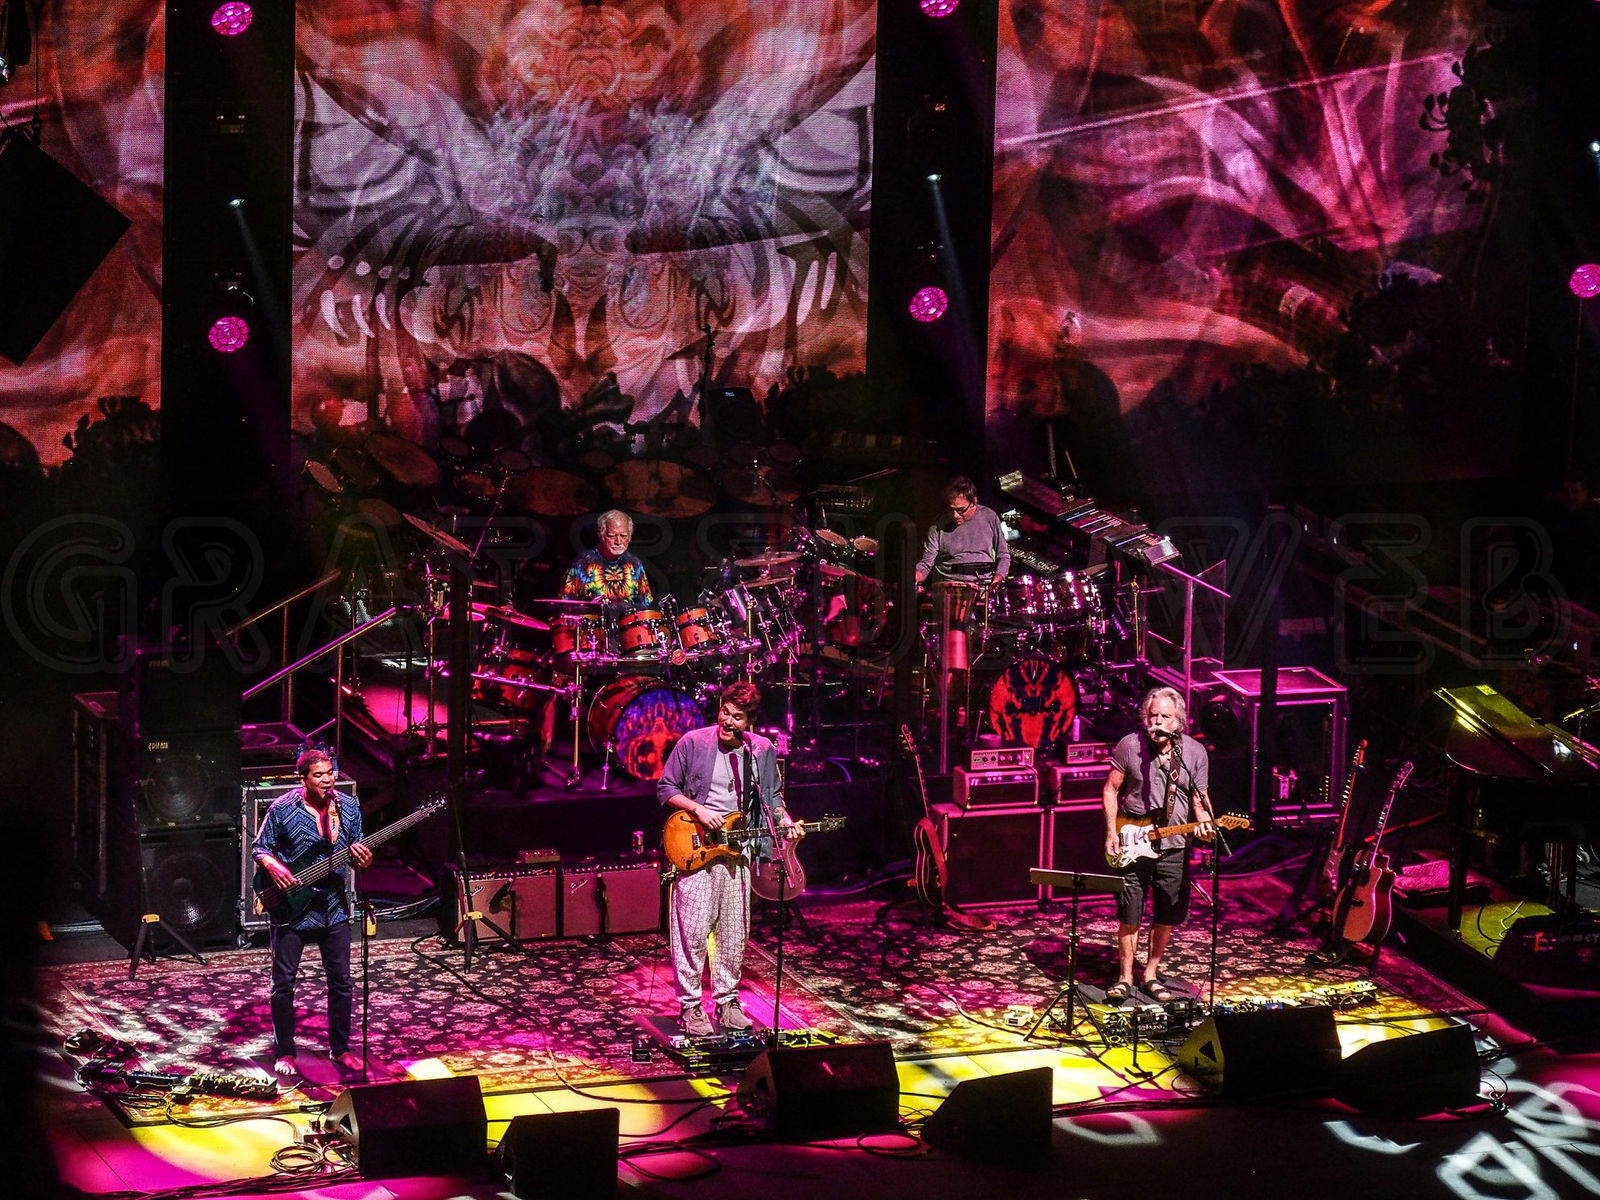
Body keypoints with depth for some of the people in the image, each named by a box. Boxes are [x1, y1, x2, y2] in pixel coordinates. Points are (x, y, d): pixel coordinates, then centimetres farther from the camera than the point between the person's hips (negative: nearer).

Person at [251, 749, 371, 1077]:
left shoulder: (348, 807, 0)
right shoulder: (283, 809, -10)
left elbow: (356, 852, 9)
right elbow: (260, 848, 0)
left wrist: (361, 859, -14)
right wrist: (273, 866, -20)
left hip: (334, 905, 3)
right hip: (291, 906, -3)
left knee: (341, 980, 8)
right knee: (284, 981, 2)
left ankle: (340, 1048, 23)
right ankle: (284, 1052, 15)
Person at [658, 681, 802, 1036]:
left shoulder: (762, 750, 6)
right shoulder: (693, 742, -5)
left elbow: (772, 795, 17)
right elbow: (666, 788, 2)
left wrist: (785, 821, -2)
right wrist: (698, 809, -13)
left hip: (736, 850, 4)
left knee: (734, 933, 8)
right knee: (693, 930, -6)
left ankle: (727, 1001, 21)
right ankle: (689, 1006, 3)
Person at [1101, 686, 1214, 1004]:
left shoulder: (1195, 752, 0)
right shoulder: (1129, 746, -4)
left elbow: (1199, 798, 5)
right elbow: (1111, 789, 3)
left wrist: (1204, 824, -16)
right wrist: (1111, 833, -6)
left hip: (1173, 847, 2)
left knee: (1167, 917, 8)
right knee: (1130, 915, 0)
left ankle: (1150, 975, 24)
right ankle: (1125, 978, 12)